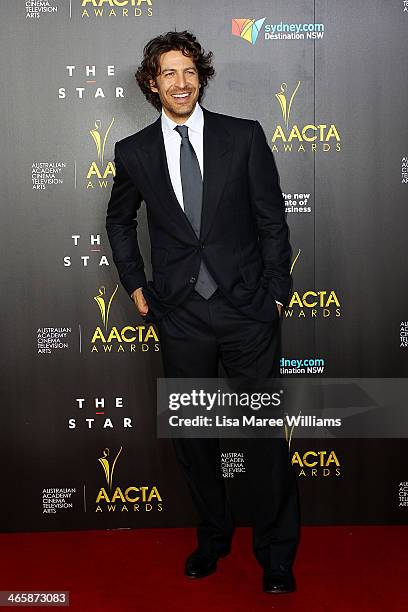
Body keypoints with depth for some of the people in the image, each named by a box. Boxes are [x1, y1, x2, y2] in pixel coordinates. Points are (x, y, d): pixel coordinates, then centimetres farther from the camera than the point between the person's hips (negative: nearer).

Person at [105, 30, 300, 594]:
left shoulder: (244, 137, 0)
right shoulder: (133, 152, 4)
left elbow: (272, 218, 2)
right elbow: (120, 220, 20)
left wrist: (275, 292, 0)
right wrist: (135, 284, 13)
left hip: (247, 309, -1)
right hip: (180, 316, 2)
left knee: (267, 435, 4)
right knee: (193, 436, 12)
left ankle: (276, 554, 23)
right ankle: (213, 537, 34)